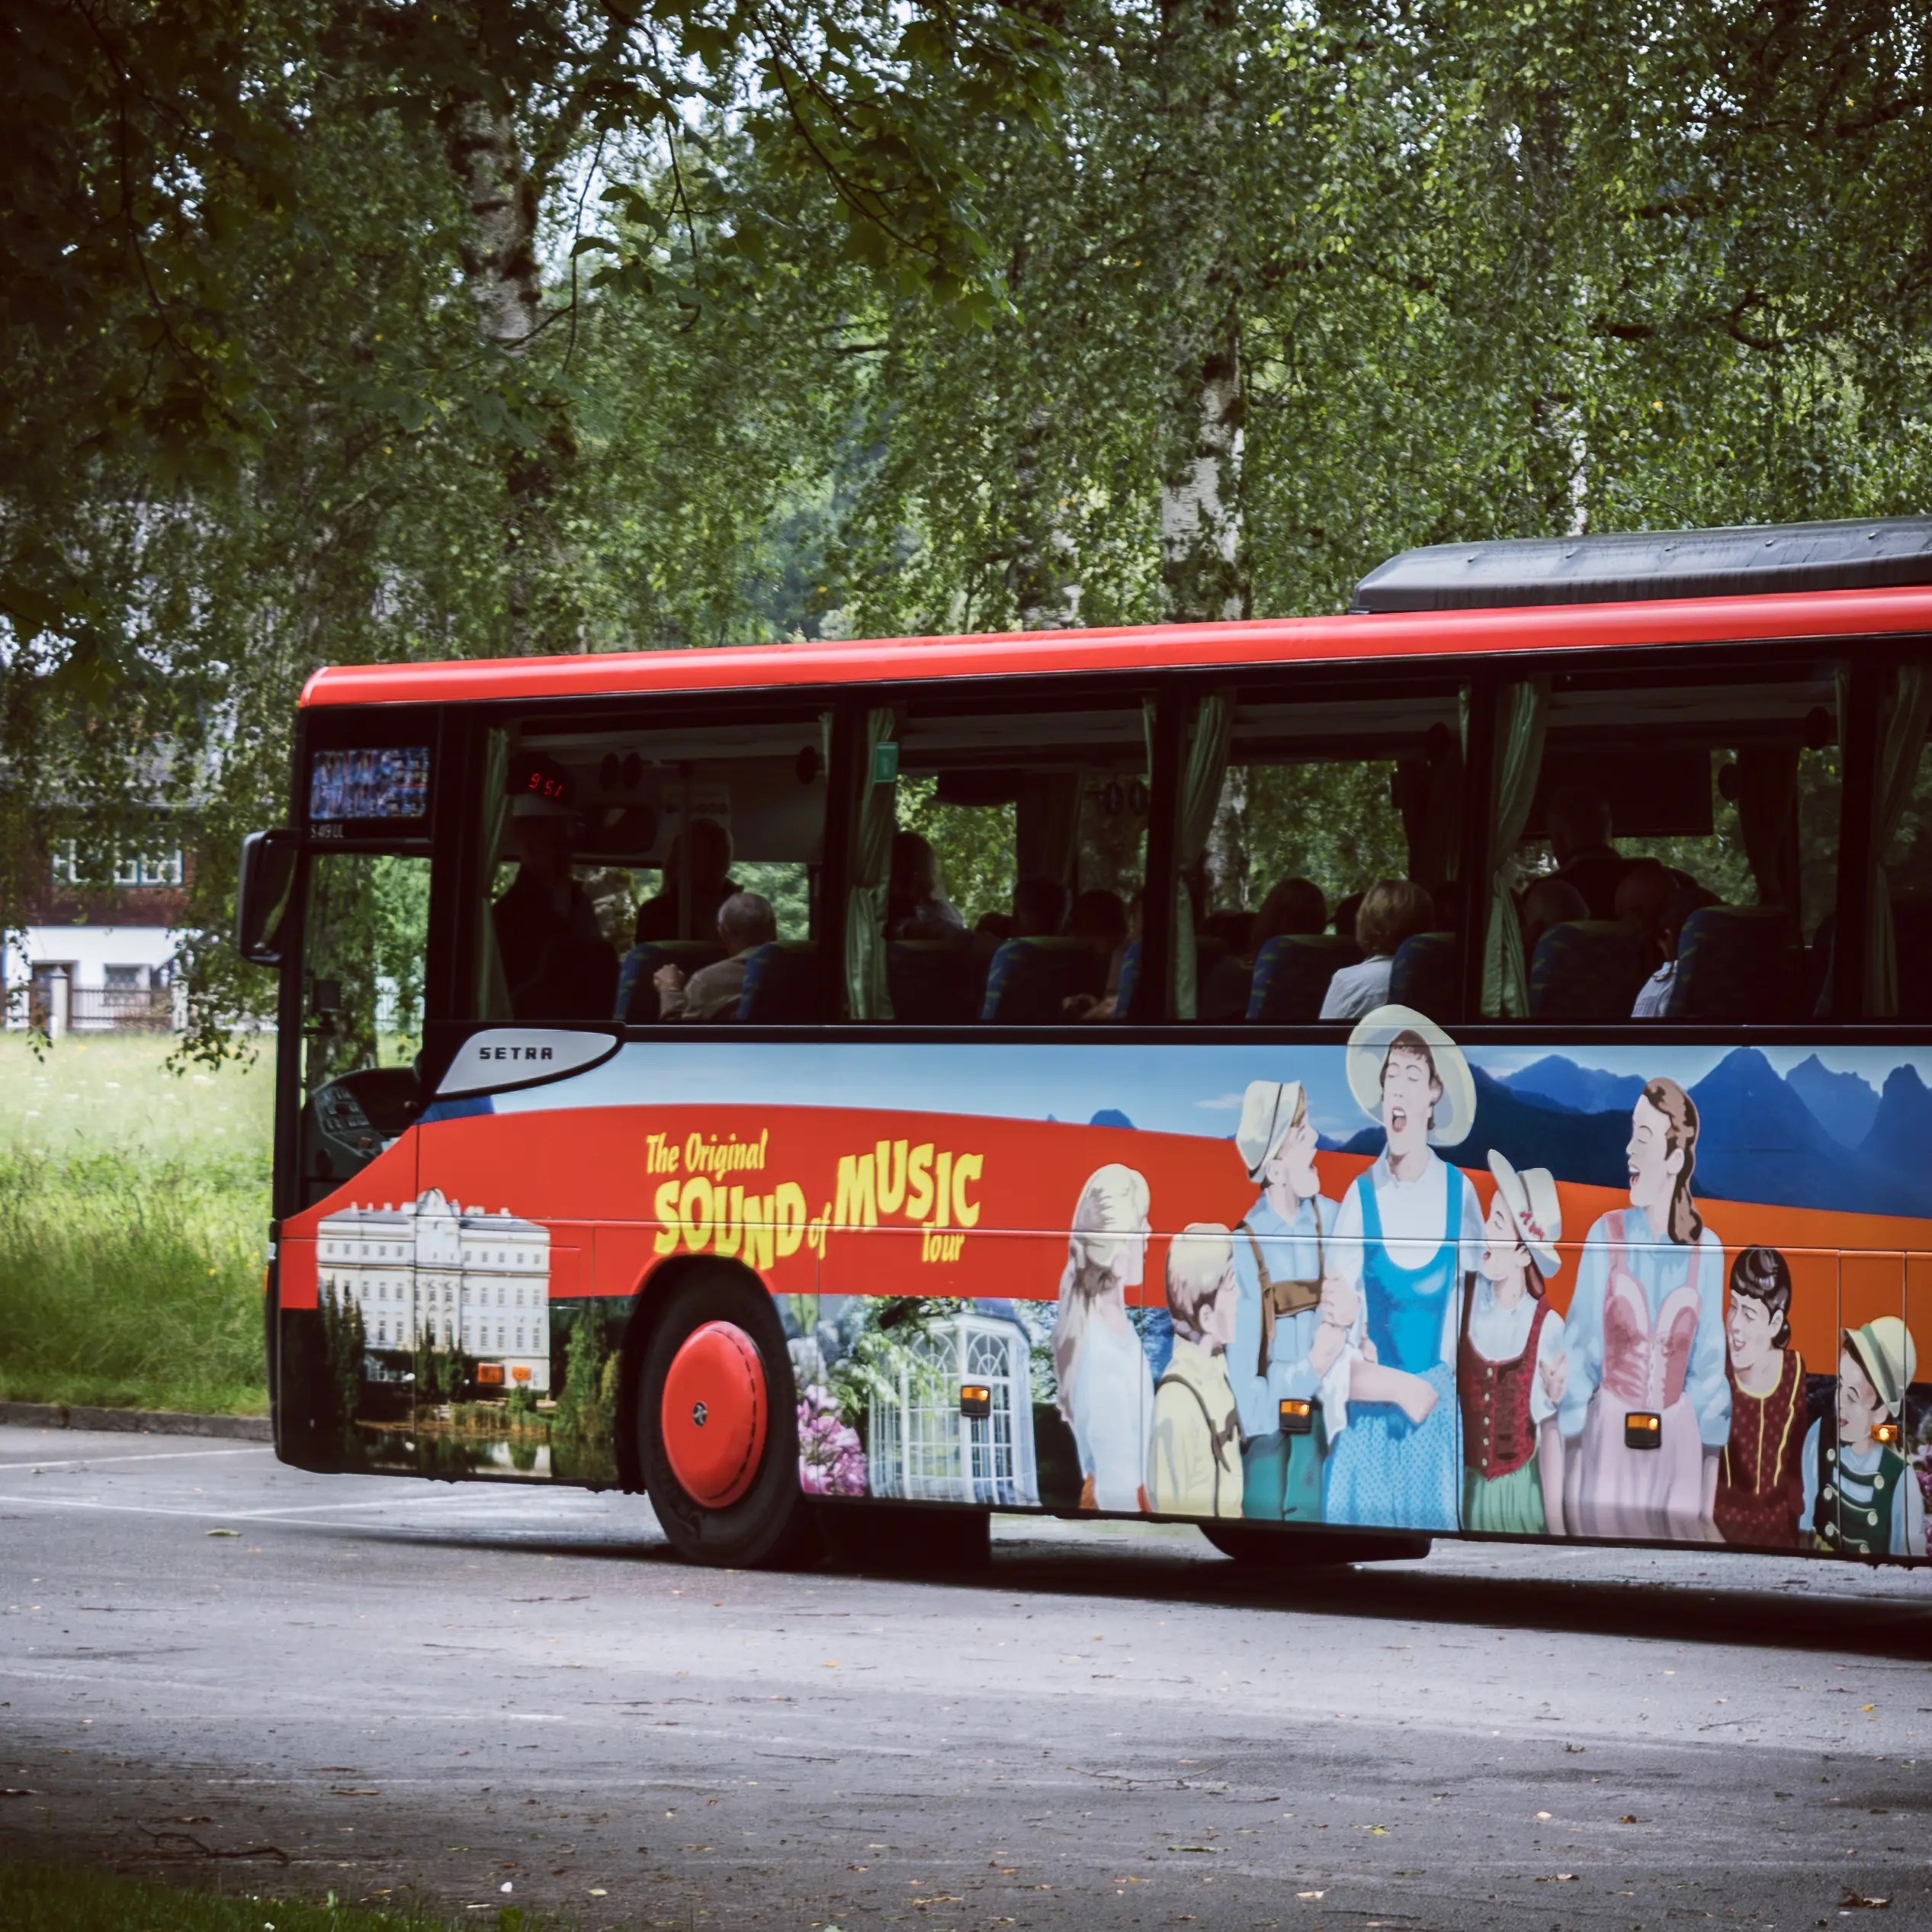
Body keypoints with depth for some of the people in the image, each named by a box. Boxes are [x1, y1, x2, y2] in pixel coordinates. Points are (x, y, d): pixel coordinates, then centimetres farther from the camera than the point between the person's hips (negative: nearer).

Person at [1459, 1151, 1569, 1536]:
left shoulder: (1546, 1328, -15)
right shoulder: (1465, 1297, -9)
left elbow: (1551, 1430, -10)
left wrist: (1556, 1529, -10)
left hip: (1522, 1489, -2)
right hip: (1468, 1487, 2)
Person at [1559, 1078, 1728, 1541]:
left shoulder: (1706, 1251, -1)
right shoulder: (1606, 1236, -6)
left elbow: (1709, 1368, 5)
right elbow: (1581, 1356, -3)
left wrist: (1710, 1494, 5)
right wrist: (1571, 1471, -5)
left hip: (1677, 1443, 1)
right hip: (1609, 1437, -1)